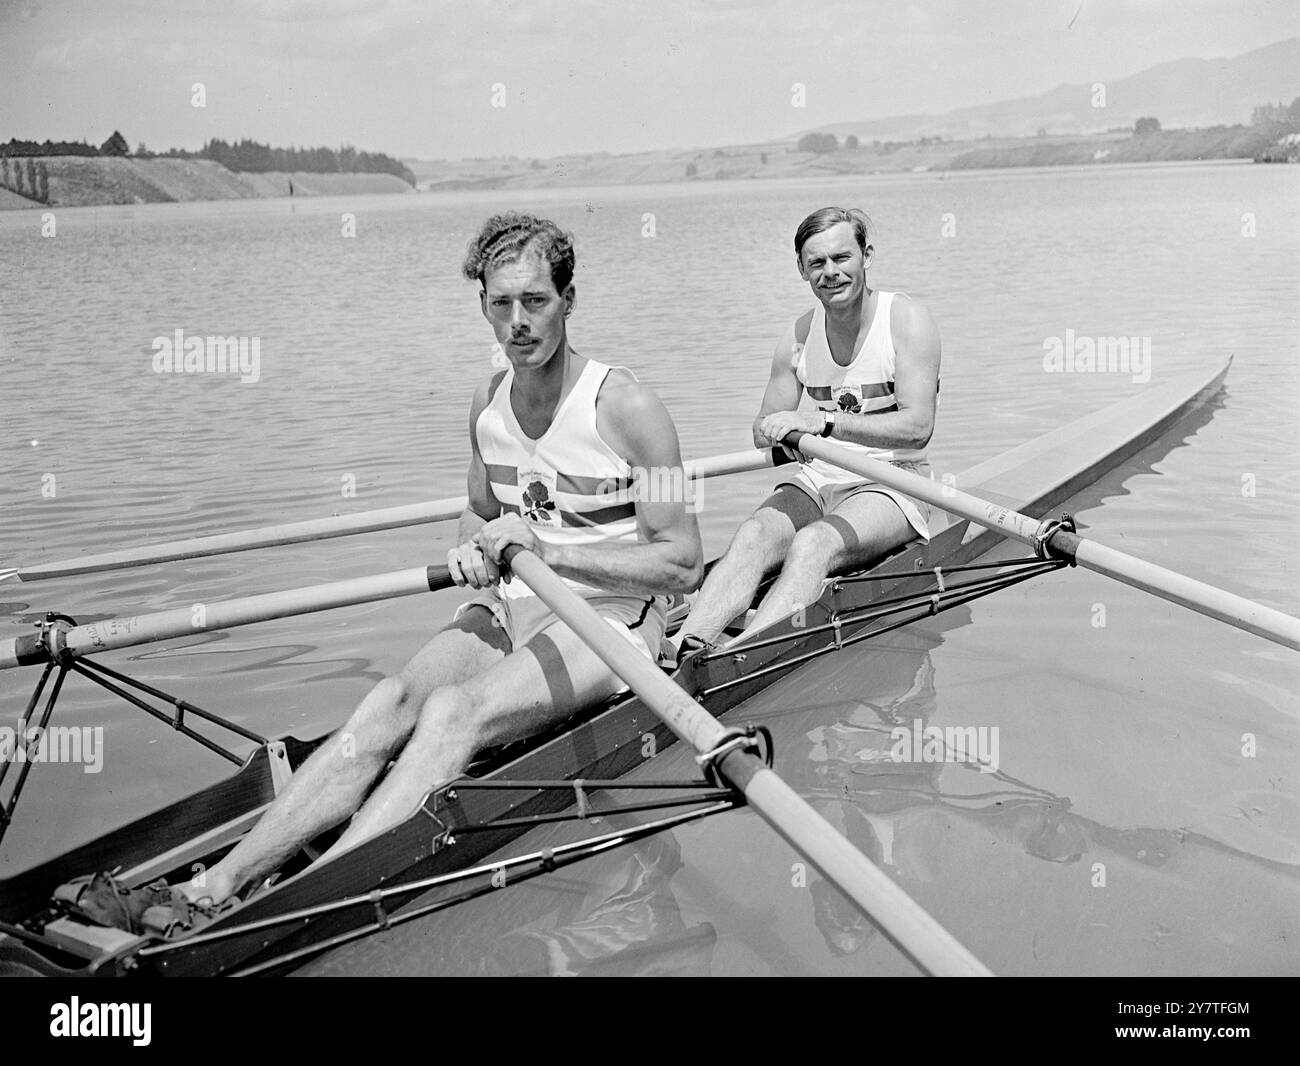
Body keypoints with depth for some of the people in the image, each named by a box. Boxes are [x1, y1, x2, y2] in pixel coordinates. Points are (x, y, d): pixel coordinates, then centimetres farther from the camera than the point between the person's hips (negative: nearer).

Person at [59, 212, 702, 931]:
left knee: (454, 711, -32)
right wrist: (472, 550, -3)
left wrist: (548, 549, -22)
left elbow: (683, 565, -14)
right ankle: (210, 888, -30)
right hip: (508, 607, 5)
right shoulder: (488, 401, 6)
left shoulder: (626, 408, -13)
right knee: (393, 701, -22)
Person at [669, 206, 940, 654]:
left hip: (891, 484, -5)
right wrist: (779, 435, -14)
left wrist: (823, 423, -30)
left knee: (812, 544, -34)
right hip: (817, 478, 5)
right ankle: (680, 651, -45)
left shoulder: (907, 320, -7)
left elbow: (918, 427, -19)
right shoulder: (799, 335, 8)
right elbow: (764, 431, 11)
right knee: (753, 535, -27)